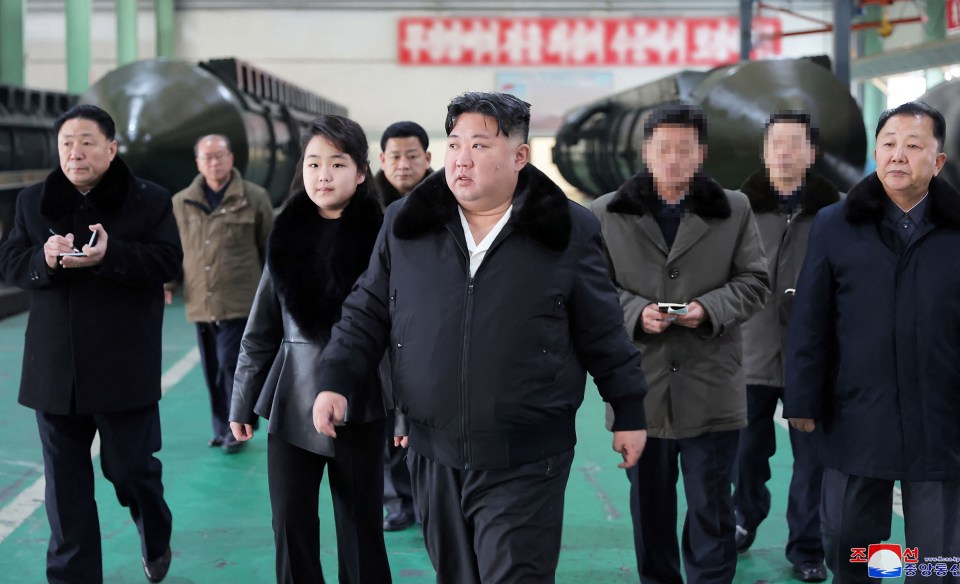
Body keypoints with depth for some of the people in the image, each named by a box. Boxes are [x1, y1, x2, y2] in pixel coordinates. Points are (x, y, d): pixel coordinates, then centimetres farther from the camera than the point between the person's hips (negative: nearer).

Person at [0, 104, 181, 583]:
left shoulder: (149, 200, -2)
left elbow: (168, 261, -11)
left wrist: (109, 255, -26)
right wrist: (44, 259, -18)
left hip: (124, 366, -3)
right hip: (56, 367, 3)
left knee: (130, 466, 7)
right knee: (65, 481, 7)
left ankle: (156, 539, 37)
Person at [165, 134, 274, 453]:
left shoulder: (254, 198, 0)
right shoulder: (181, 203, 9)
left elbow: (270, 247, 5)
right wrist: (167, 285, 4)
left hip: (240, 303, -4)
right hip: (200, 304, 4)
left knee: (232, 364, -8)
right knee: (212, 370, 10)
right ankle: (222, 428, 23)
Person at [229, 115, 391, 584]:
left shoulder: (380, 236, -5)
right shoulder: (286, 236, 4)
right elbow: (261, 329, 9)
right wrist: (242, 403, 8)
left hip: (357, 405, -3)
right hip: (291, 404, 3)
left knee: (360, 529, 8)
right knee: (291, 528, 8)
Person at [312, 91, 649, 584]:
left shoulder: (569, 230, -3)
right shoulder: (405, 224, 4)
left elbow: (603, 334, 3)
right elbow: (367, 313, 10)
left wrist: (629, 413, 6)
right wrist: (335, 381, -2)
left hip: (525, 460, -3)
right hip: (435, 456, 4)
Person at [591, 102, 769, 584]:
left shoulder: (734, 210, 5)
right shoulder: (607, 213, 4)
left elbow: (753, 282, 5)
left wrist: (710, 308, -13)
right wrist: (635, 312, -15)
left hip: (711, 389, -1)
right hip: (638, 387, 1)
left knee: (712, 504, 5)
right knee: (649, 503, 15)